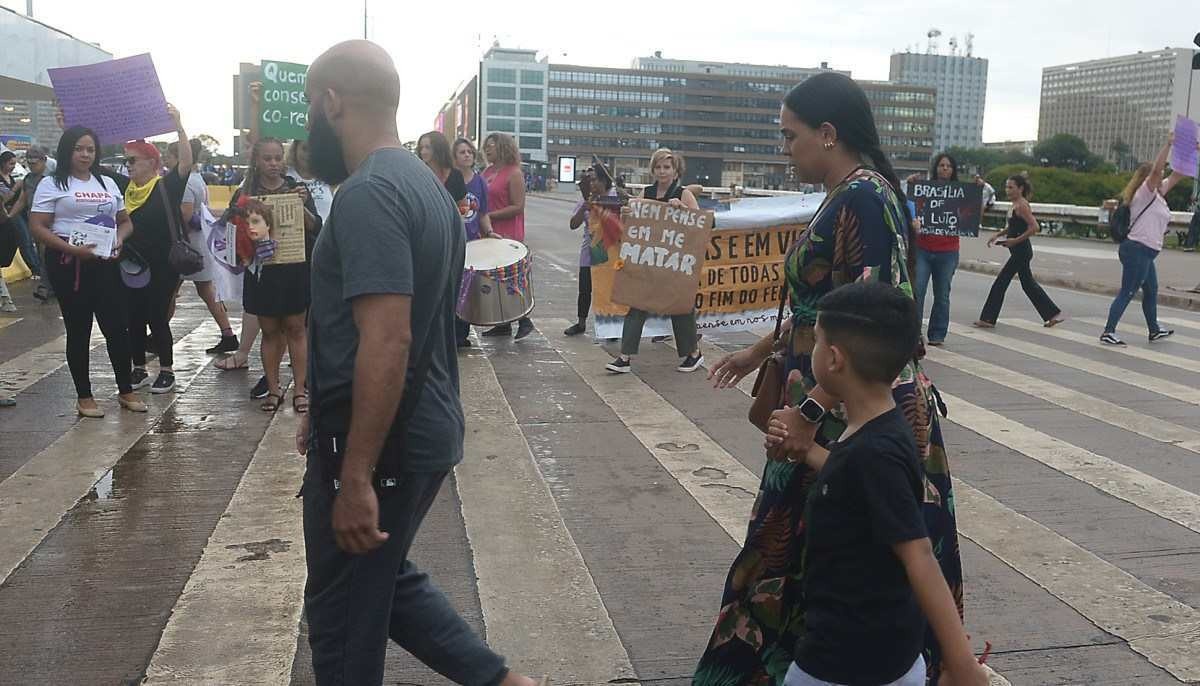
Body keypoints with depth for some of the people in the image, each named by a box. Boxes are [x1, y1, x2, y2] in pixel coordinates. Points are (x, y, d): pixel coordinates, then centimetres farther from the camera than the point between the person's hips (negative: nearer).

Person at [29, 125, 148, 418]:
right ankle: (84, 396, 15)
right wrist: (72, 249, -20)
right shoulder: (51, 184, -1)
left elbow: (125, 221, 19)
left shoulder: (107, 183, 15)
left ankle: (125, 391, 18)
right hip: (69, 265, -4)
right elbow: (38, 227, -7)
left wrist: (119, 238, -3)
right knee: (78, 330, 4)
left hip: (106, 263, 4)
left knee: (117, 326, 4)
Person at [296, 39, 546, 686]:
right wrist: (327, 414, 24)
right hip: (424, 429, 9)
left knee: (343, 615, 9)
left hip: (380, 445, -9)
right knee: (384, 581, 25)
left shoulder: (368, 193, -19)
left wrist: (355, 477, -25)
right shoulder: (424, 184, 11)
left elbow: (387, 343, -28)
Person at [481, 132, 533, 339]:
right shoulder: (487, 171, 14)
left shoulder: (514, 173, -9)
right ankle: (503, 324, 18)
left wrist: (490, 215, -17)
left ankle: (524, 321, 7)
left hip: (508, 236, -8)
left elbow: (518, 207, -15)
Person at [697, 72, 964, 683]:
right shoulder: (847, 196, 11)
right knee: (806, 546, 19)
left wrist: (810, 413, -25)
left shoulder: (863, 198, -19)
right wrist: (757, 353, 25)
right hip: (839, 404, 10)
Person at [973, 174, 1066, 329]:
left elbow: (1034, 227, -22)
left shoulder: (1022, 205, -16)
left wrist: (1016, 240, -21)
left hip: (1021, 251, -10)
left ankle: (988, 319, 1)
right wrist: (998, 235, 13)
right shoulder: (1015, 205, 11)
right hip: (1019, 252, 10)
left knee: (1001, 282, -5)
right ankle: (1053, 314, 25)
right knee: (1028, 283, 17)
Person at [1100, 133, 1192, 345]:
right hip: (1137, 250, -10)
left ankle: (1154, 331, 34)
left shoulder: (1158, 193, 17)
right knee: (1127, 292, -11)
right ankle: (1108, 332, -12)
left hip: (1145, 253, 10)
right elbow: (1156, 169, -24)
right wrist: (1168, 144, -24)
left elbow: (1177, 175, 23)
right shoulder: (1145, 192, -8)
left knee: (1151, 291, 21)